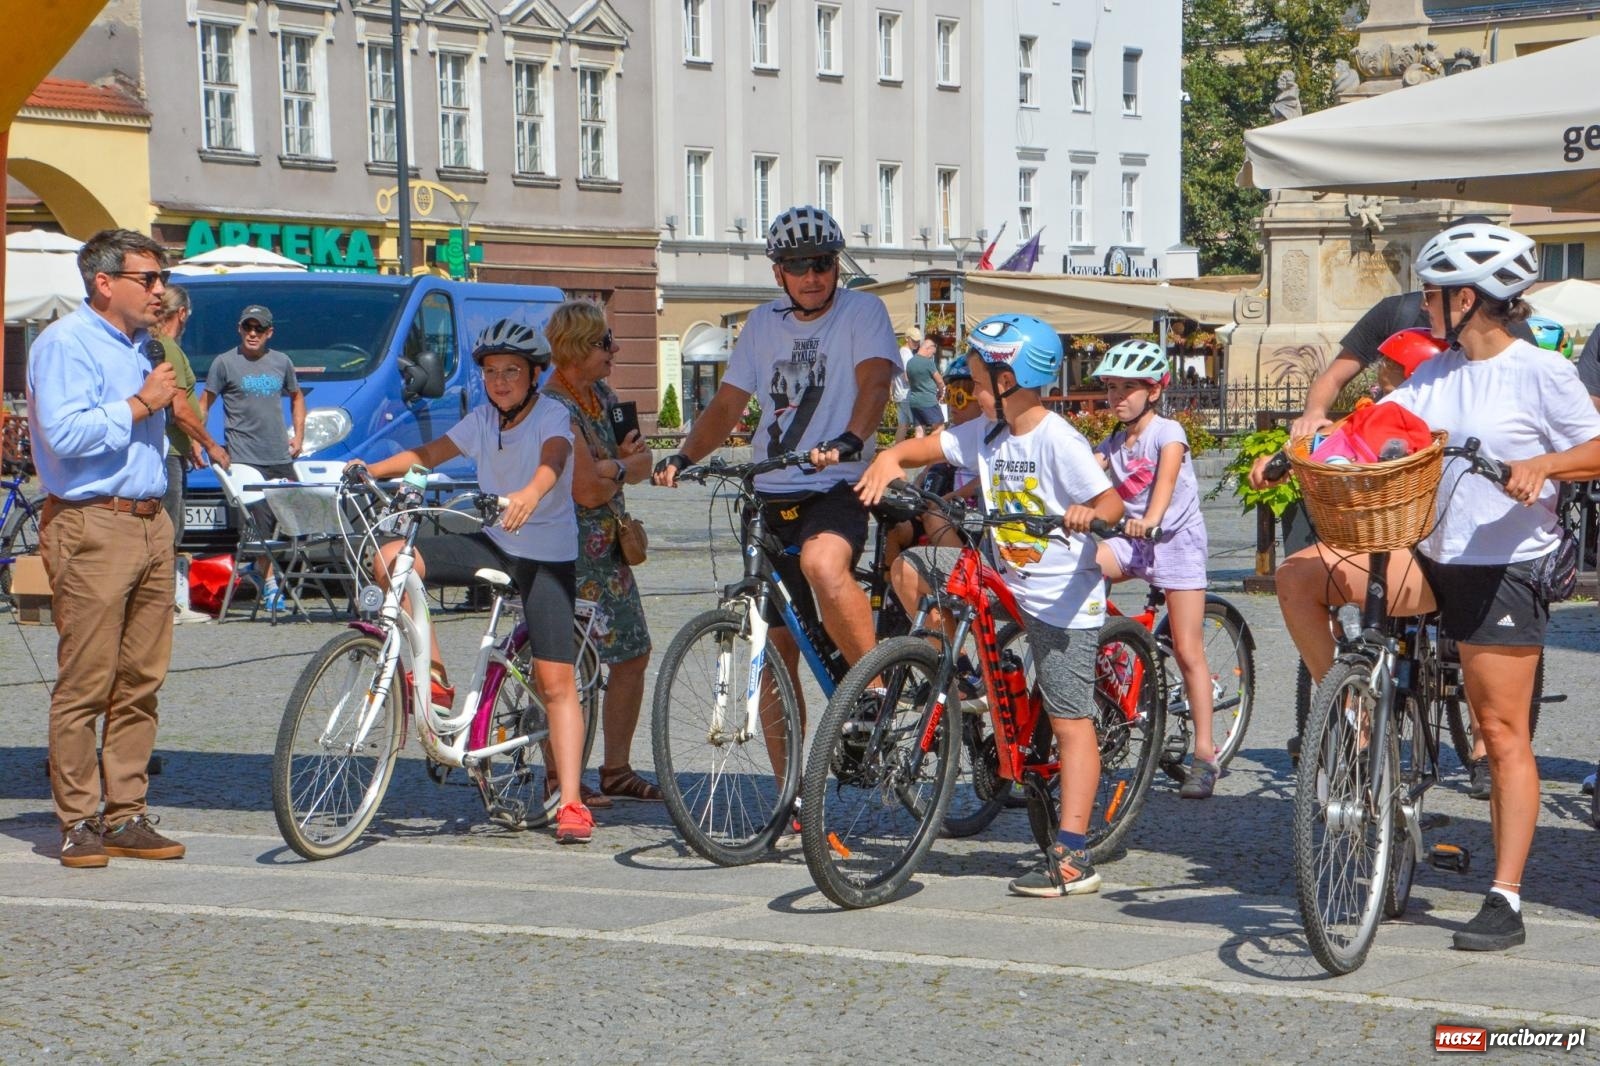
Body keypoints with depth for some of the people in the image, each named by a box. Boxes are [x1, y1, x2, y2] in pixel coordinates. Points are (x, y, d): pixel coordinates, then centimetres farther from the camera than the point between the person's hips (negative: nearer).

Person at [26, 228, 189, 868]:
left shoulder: (139, 346, 20)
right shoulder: (65, 343, -6)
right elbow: (67, 433, -20)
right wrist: (139, 405, -14)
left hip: (150, 524, 8)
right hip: (91, 527, -8)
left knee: (141, 681, 6)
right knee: (85, 683, -7)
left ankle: (127, 815, 11)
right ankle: (78, 823, -2)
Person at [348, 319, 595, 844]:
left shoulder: (553, 417, -14)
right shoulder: (483, 420, 4)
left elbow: (553, 459, -34)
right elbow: (430, 454, 6)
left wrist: (530, 494, -56)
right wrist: (371, 469, -10)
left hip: (548, 557, -5)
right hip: (493, 542, 5)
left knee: (556, 682, -11)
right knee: (390, 560, -15)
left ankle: (571, 803, -11)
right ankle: (434, 679, -6)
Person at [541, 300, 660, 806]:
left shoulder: (602, 395, 11)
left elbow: (642, 461, 8)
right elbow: (588, 489, -22)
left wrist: (609, 466, -13)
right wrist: (623, 467, -3)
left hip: (609, 548, 10)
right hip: (570, 552, -10)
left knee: (634, 655, 11)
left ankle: (617, 771, 21)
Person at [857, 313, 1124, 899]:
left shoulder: (1058, 440, -18)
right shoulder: (986, 434, 4)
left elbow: (1112, 501, -23)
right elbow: (925, 447, 5)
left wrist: (1089, 514, -45)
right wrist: (887, 461, -16)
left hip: (1062, 597, -8)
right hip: (1004, 576, 8)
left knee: (1070, 720, -6)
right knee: (912, 566, -2)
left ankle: (1073, 859, -7)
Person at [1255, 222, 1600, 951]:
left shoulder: (1539, 372, -7)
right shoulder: (1436, 373, 11)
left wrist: (1541, 464, -27)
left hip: (1503, 569, -6)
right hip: (1430, 557, 6)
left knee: (1502, 734, -4)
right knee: (1300, 576, -11)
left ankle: (1505, 903, -1)